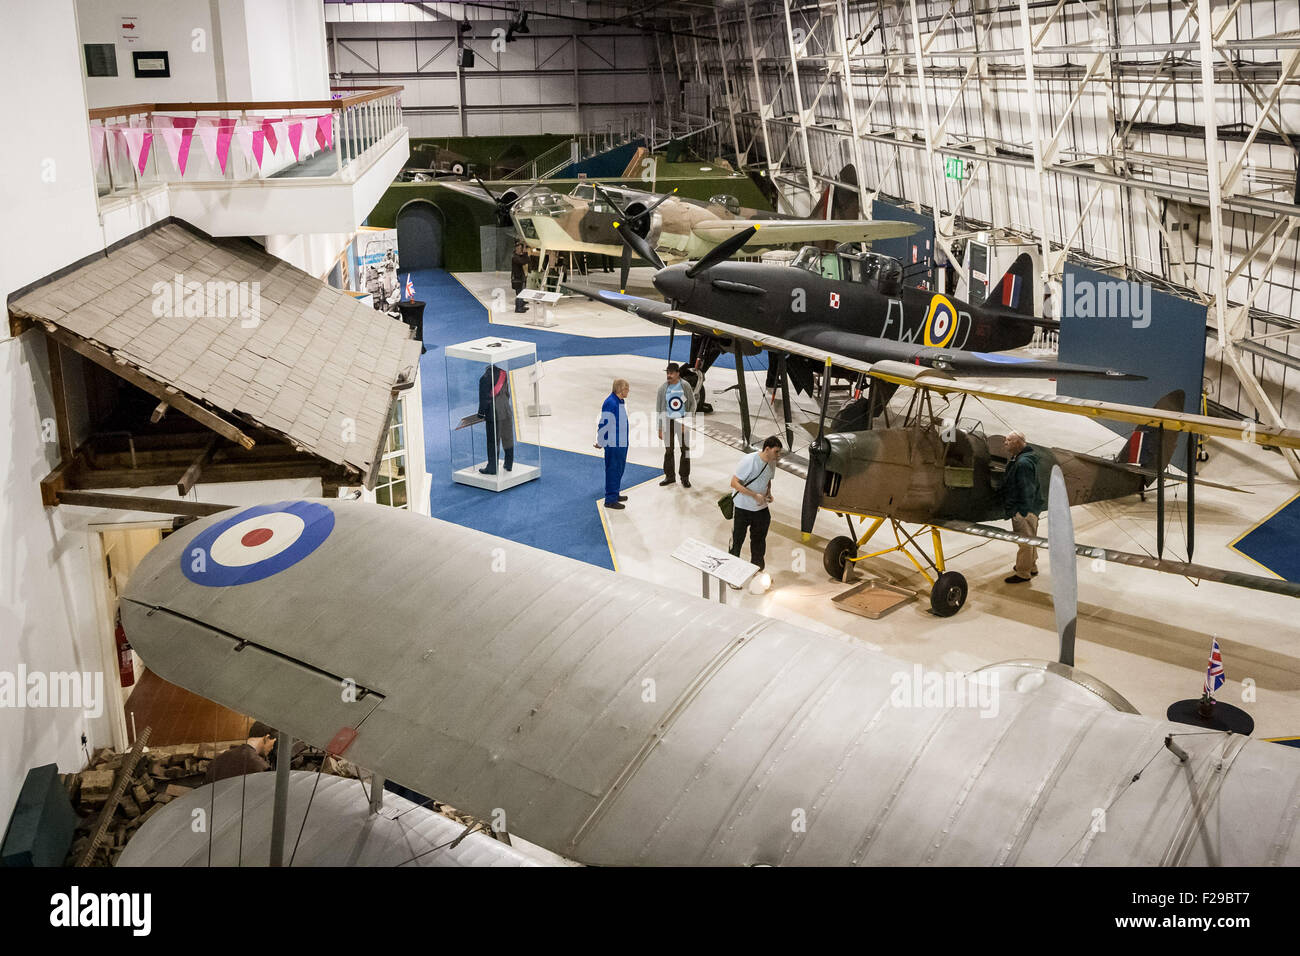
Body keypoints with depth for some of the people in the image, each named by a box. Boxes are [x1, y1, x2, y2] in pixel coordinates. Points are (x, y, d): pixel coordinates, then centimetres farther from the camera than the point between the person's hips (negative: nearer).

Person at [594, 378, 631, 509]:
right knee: (612, 471, -4)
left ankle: (615, 494, 31)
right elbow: (603, 424, -19)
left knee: (619, 469, 18)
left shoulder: (621, 402, 12)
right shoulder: (610, 403, -20)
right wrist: (600, 443, -13)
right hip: (613, 445, -10)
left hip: (622, 444, 10)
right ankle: (610, 500, 1)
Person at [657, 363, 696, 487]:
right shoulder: (663, 388, -1)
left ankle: (685, 477, 10)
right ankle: (669, 476, 20)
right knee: (668, 450, 7)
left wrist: (687, 421, -8)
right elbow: (658, 409, 2)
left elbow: (693, 404, 4)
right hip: (668, 421, 1)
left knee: (685, 449, 0)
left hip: (682, 421, -1)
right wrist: (660, 428, -1)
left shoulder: (685, 386, -2)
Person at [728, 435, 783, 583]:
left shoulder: (772, 462, -2)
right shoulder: (749, 460, -24)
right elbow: (734, 483, -23)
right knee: (736, 541, 4)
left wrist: (769, 493, -4)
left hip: (761, 509, 7)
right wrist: (755, 495, -27)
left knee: (759, 540, 19)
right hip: (742, 509, -6)